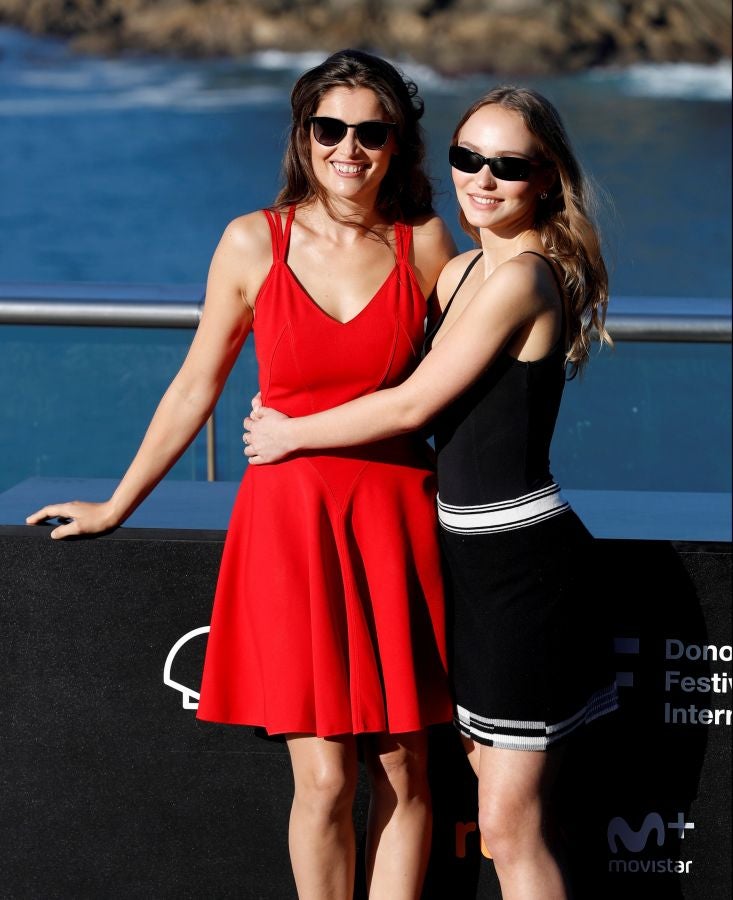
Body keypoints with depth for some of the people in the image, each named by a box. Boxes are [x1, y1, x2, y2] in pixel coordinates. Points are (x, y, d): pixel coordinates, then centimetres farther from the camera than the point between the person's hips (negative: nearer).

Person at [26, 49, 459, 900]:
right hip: (288, 516, -1)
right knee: (323, 778, -3)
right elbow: (195, 387, 9)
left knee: (402, 773, 3)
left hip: (396, 520, 1)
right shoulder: (253, 243, 1)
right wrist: (115, 508, 14)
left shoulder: (425, 244, 3)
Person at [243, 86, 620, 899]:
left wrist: (290, 434, -2)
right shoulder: (461, 271, 11)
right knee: (502, 807, 16)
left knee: (509, 825, -5)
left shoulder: (521, 279, -17)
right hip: (472, 556, 9)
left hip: (524, 563, -9)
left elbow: (412, 405, -14)